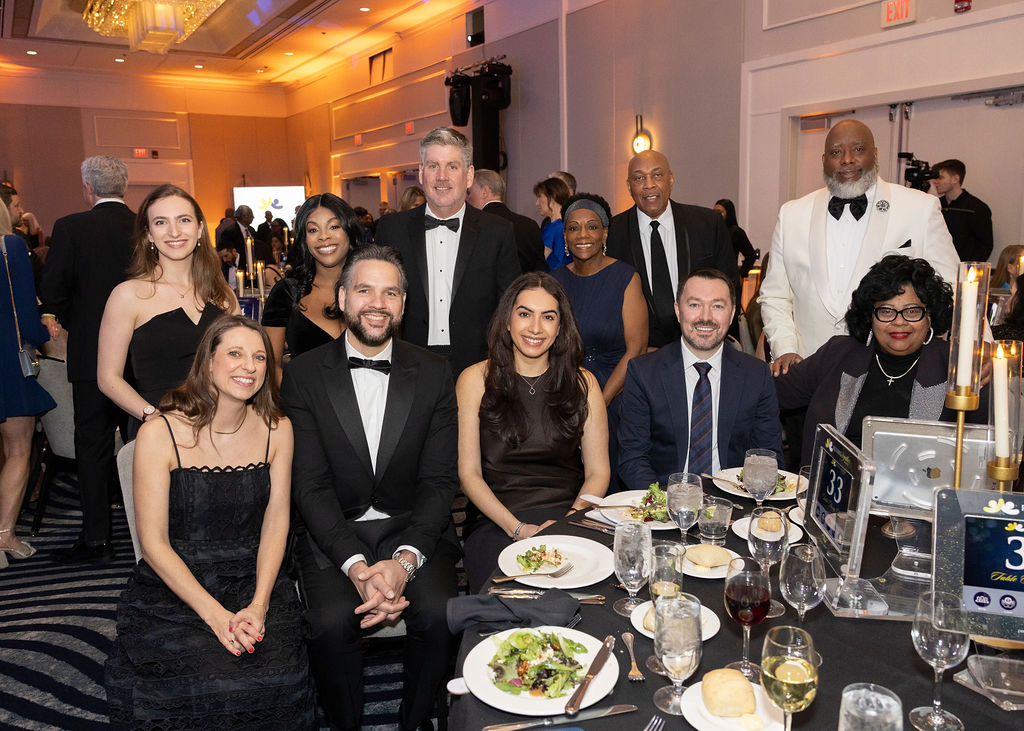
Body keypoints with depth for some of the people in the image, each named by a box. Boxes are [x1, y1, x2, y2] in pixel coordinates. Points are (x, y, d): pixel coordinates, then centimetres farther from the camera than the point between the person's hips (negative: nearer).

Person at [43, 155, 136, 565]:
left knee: (93, 446, 7)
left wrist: (76, 325, 7)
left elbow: (52, 295, -11)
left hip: (92, 356, -3)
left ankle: (96, 539, 12)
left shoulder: (70, 228, -10)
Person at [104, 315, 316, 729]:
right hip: (174, 585, -2)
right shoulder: (159, 435, -10)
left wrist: (258, 605, -13)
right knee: (211, 683, -25)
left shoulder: (276, 429, 0)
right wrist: (216, 615, -18)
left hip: (253, 581, 3)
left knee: (278, 676, -21)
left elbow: (276, 524, 2)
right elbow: (154, 543, -10)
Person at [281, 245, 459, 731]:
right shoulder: (303, 376, -1)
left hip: (414, 530, 1)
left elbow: (439, 481, -2)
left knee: (438, 612, -24)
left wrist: (405, 560, -18)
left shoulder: (434, 374, 2)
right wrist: (356, 565, -19)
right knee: (331, 621, -26)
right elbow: (311, 485, -6)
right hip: (333, 533, 0)